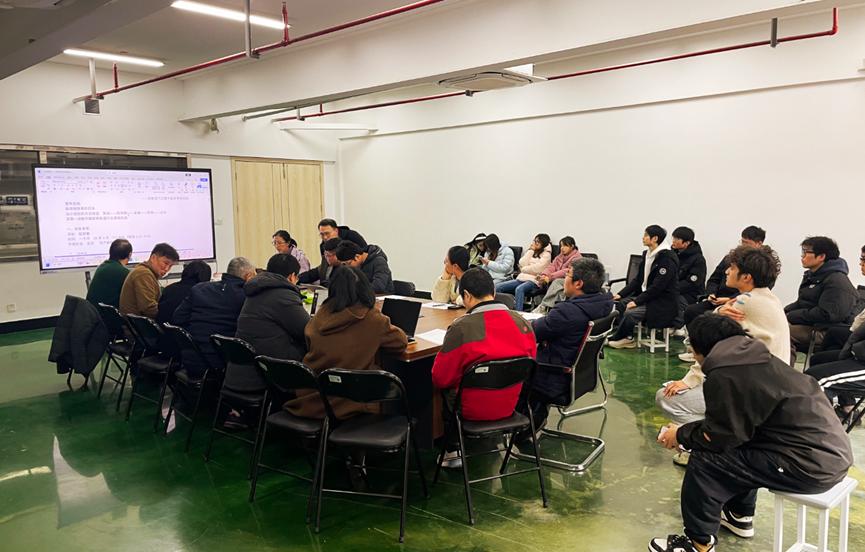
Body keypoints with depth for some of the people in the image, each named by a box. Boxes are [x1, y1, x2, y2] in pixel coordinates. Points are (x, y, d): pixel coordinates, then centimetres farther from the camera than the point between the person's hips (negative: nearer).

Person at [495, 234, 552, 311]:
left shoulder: (546, 255, 4)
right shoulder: (530, 251, 24)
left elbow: (536, 269, -9)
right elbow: (522, 263, 8)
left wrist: (523, 269, 6)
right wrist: (531, 251, 5)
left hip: (533, 281, -7)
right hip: (521, 278, 7)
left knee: (519, 289, -40)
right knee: (497, 287, -14)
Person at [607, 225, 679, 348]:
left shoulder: (667, 258, -18)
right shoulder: (647, 254, 9)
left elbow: (658, 286, -22)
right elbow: (638, 279, 12)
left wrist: (637, 301, -22)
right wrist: (620, 294, 2)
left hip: (663, 303, -9)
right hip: (647, 295, 9)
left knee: (630, 312, -24)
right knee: (620, 303, -4)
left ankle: (618, 338, 1)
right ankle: (626, 338, 0)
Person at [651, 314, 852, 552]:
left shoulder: (724, 374, -17)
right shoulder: (754, 358, 11)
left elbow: (718, 437, -11)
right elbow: (732, 425, 18)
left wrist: (681, 435, 6)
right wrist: (687, 430, 17)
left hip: (812, 465, -10)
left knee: (705, 460, -7)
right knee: (731, 444, 23)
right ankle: (740, 515, 38)